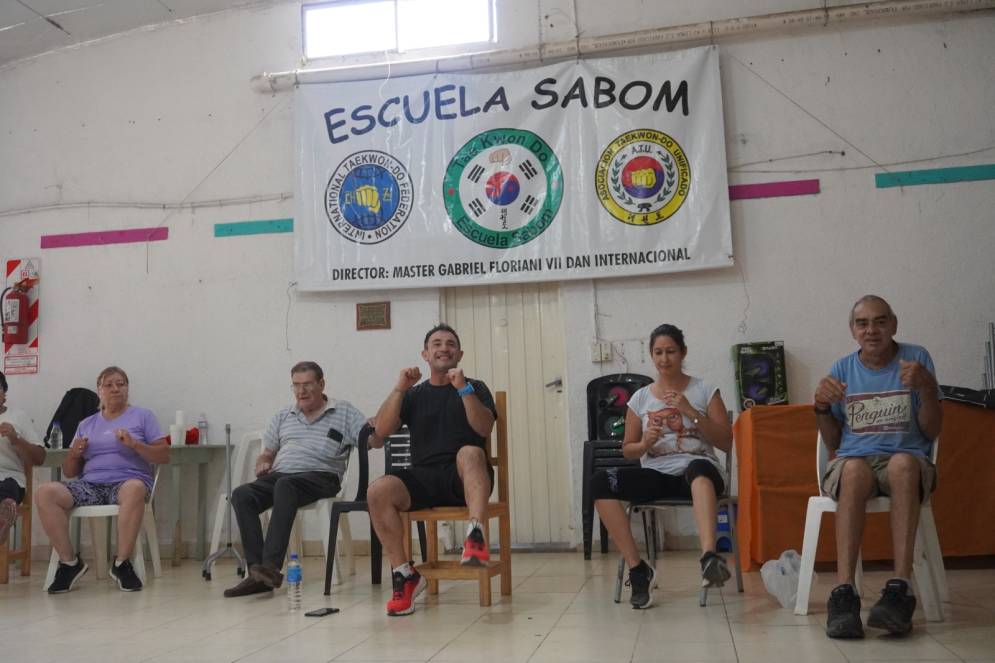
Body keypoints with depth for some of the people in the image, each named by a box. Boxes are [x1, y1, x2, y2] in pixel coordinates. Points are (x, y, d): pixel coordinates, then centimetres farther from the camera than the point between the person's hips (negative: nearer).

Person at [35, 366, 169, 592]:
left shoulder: (143, 416, 14)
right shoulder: (86, 424, 23)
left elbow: (164, 456, 4)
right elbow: (69, 472, 20)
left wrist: (134, 444, -11)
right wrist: (74, 454, -2)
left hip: (127, 482, -3)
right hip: (89, 485, 4)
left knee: (135, 489, -40)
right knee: (44, 493, -25)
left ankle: (121, 563, -27)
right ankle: (69, 562, -14)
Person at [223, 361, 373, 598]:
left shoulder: (344, 412, 12)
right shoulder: (283, 416, 25)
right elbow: (267, 453, 29)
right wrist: (262, 464, 7)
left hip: (320, 477, -4)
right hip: (278, 476, 5)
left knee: (285, 485, -38)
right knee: (241, 494, -26)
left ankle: (271, 566, -42)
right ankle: (257, 573, -30)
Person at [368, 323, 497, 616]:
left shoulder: (475, 388, 14)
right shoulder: (414, 395, 19)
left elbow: (484, 429, -4)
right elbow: (381, 431, 5)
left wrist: (464, 389, -15)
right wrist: (399, 389, -4)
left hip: (463, 478, -2)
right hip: (424, 478, 2)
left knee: (470, 452, -36)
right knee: (378, 491, -26)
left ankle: (476, 535, -50)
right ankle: (404, 574, -17)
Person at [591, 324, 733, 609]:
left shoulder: (705, 391, 7)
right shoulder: (640, 398, 12)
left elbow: (726, 443, 1)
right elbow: (627, 449, 15)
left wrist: (690, 411, -11)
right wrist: (645, 443, -9)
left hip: (699, 472, -3)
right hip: (656, 475, 3)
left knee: (698, 467, -41)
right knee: (599, 482, -24)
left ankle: (709, 557, -58)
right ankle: (637, 568, -20)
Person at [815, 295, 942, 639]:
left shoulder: (917, 358, 7)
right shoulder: (842, 369, 11)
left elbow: (931, 432, 4)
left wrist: (927, 387, -13)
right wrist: (822, 406, -5)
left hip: (907, 459, -1)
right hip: (854, 458, 1)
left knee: (903, 462, -39)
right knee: (855, 468, -38)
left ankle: (900, 588, -43)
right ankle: (844, 593, -45)